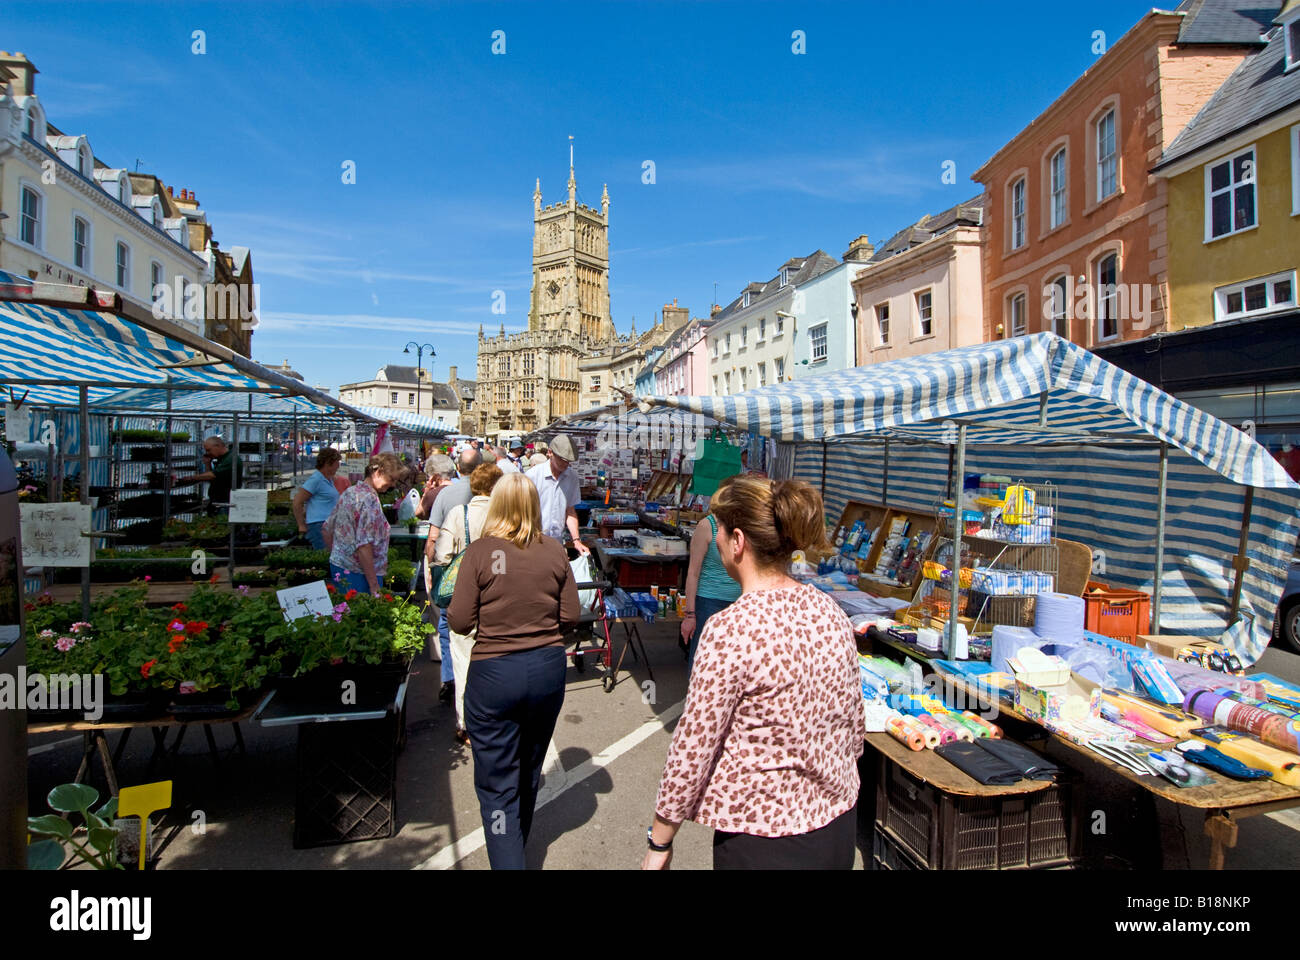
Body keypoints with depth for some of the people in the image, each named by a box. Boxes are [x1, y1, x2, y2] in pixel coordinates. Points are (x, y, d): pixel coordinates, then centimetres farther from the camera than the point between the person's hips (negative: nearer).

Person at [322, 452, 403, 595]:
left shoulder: (348, 493, 10)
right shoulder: (369, 499, -19)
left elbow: (326, 531, 17)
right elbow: (363, 546, -25)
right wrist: (374, 585, -23)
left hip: (337, 567, 9)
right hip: (357, 573, -9)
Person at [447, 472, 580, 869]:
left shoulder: (480, 552, -13)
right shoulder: (555, 551, -5)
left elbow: (460, 622, -11)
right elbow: (571, 616, -1)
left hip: (494, 673, -4)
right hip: (548, 669, 4)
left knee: (497, 782, 9)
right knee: (530, 769, 25)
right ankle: (516, 845, 49)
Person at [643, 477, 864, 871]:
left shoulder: (731, 630, -25)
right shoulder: (830, 612, -4)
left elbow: (692, 748, -18)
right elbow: (855, 728, 6)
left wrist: (659, 842, -5)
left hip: (764, 841, -6)